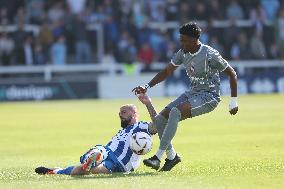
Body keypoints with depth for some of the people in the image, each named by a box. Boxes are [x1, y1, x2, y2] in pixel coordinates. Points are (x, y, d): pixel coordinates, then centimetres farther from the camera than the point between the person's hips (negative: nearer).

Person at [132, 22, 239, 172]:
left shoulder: (210, 55, -19)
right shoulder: (183, 52, 1)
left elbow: (232, 73, -10)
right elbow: (167, 71, 11)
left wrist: (233, 101, -7)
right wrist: (147, 87, 0)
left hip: (209, 96, -8)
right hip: (192, 92, 8)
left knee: (175, 112, -31)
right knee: (160, 119, -6)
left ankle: (158, 157, -31)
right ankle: (171, 156, 12)